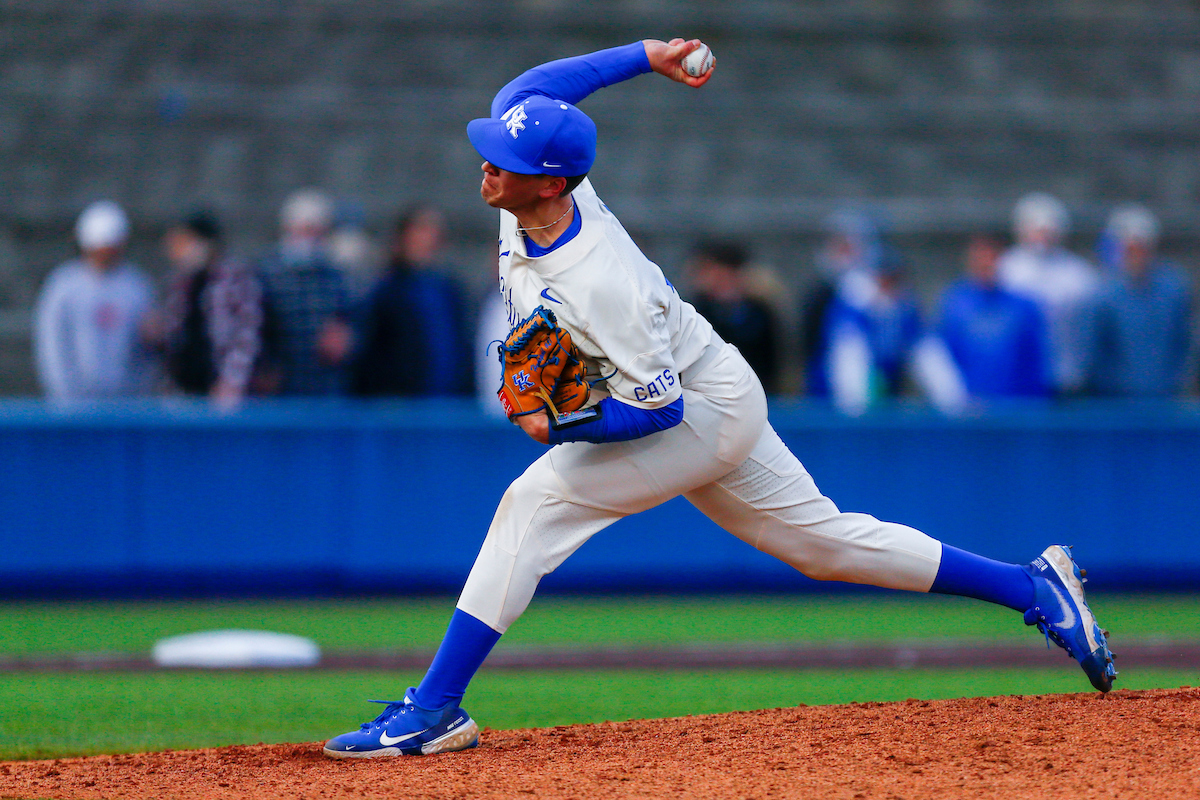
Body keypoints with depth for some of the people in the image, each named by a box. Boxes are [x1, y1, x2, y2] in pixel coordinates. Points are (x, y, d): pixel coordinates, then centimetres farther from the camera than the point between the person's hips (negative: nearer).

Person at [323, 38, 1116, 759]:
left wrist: (560, 427, -37)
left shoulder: (599, 285, -36)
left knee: (536, 505, -18)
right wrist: (646, 56, 1)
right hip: (713, 407, 10)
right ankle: (1033, 587, 23)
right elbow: (527, 89, 3)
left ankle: (435, 711, -16)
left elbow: (658, 408, -28)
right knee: (821, 540, 17)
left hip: (704, 412, -10)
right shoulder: (529, 191, -15)